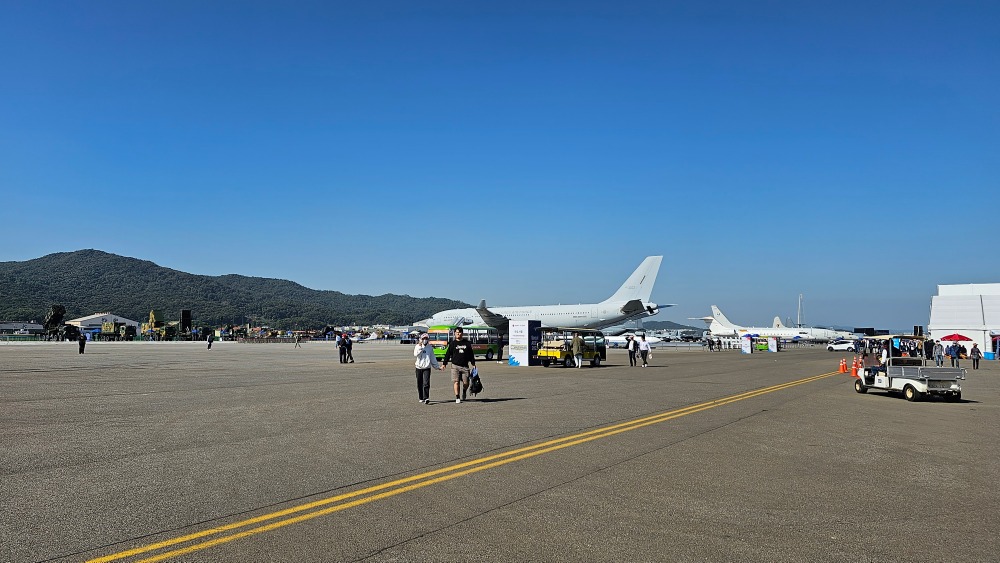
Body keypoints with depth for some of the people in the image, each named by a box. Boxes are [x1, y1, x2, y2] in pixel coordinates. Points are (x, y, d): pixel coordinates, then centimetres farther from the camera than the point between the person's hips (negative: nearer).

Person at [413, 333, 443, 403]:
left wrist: (438, 366, 12)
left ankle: (426, 398, -17)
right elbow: (416, 354, -15)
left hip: (427, 368, 0)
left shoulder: (430, 347, 7)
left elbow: (433, 358, 13)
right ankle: (421, 398, 21)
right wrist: (420, 347, -19)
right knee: (419, 384, 8)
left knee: (426, 383, -13)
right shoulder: (418, 346, 4)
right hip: (419, 368, 1)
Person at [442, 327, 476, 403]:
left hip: (465, 366, 1)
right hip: (455, 366, -1)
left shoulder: (467, 343, 9)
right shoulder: (452, 343, 5)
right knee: (456, 382, -8)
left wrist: (473, 364, 12)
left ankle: (464, 392, 29)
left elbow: (471, 354, 15)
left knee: (466, 383, -1)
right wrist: (444, 364, 2)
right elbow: (448, 354, 6)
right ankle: (457, 398, 1)